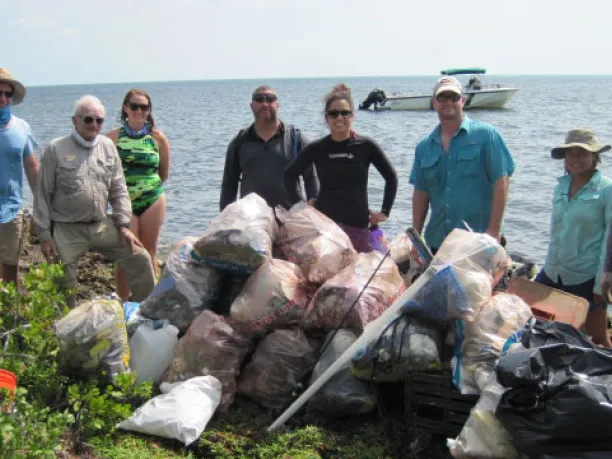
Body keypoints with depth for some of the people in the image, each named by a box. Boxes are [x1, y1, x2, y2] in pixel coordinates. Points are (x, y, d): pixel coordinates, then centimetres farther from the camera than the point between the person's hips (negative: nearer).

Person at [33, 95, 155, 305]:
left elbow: (118, 190, 9)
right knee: (63, 285, 1)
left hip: (103, 225, 4)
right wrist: (44, 235, -7)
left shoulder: (107, 146, 5)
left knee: (140, 259, -1)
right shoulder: (56, 149, -6)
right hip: (67, 230, -3)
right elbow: (43, 195, -3)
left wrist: (123, 225, 0)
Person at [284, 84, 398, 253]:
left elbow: (391, 177, 10)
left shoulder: (366, 146, 2)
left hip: (358, 224, 0)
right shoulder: (316, 148, 3)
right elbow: (289, 176, 12)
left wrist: (384, 211, 7)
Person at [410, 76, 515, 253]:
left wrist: (494, 230, -15)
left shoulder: (485, 134, -4)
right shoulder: (425, 147, 10)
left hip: (479, 241, -4)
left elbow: (501, 181, -9)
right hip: (437, 242, 5)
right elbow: (421, 193, 11)